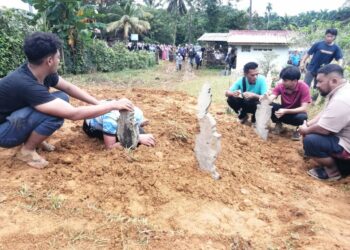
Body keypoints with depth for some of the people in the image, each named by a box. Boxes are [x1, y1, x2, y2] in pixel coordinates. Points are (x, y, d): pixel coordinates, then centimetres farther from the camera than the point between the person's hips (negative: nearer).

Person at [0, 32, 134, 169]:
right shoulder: (26, 85, -35)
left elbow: (69, 88, 5)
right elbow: (74, 114, -37)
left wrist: (99, 104, -3)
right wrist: (113, 105, -29)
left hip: (15, 118, 9)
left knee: (62, 98, -2)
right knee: (56, 112, -29)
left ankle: (32, 138, 8)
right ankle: (27, 150, -7)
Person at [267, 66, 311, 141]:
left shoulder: (304, 87, -25)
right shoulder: (280, 85, -16)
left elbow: (304, 109, -30)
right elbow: (271, 98, -26)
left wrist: (285, 111, -44)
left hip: (297, 112, -2)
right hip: (283, 111, 3)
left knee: (302, 117, -38)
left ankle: (298, 129, -1)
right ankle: (278, 124, 3)